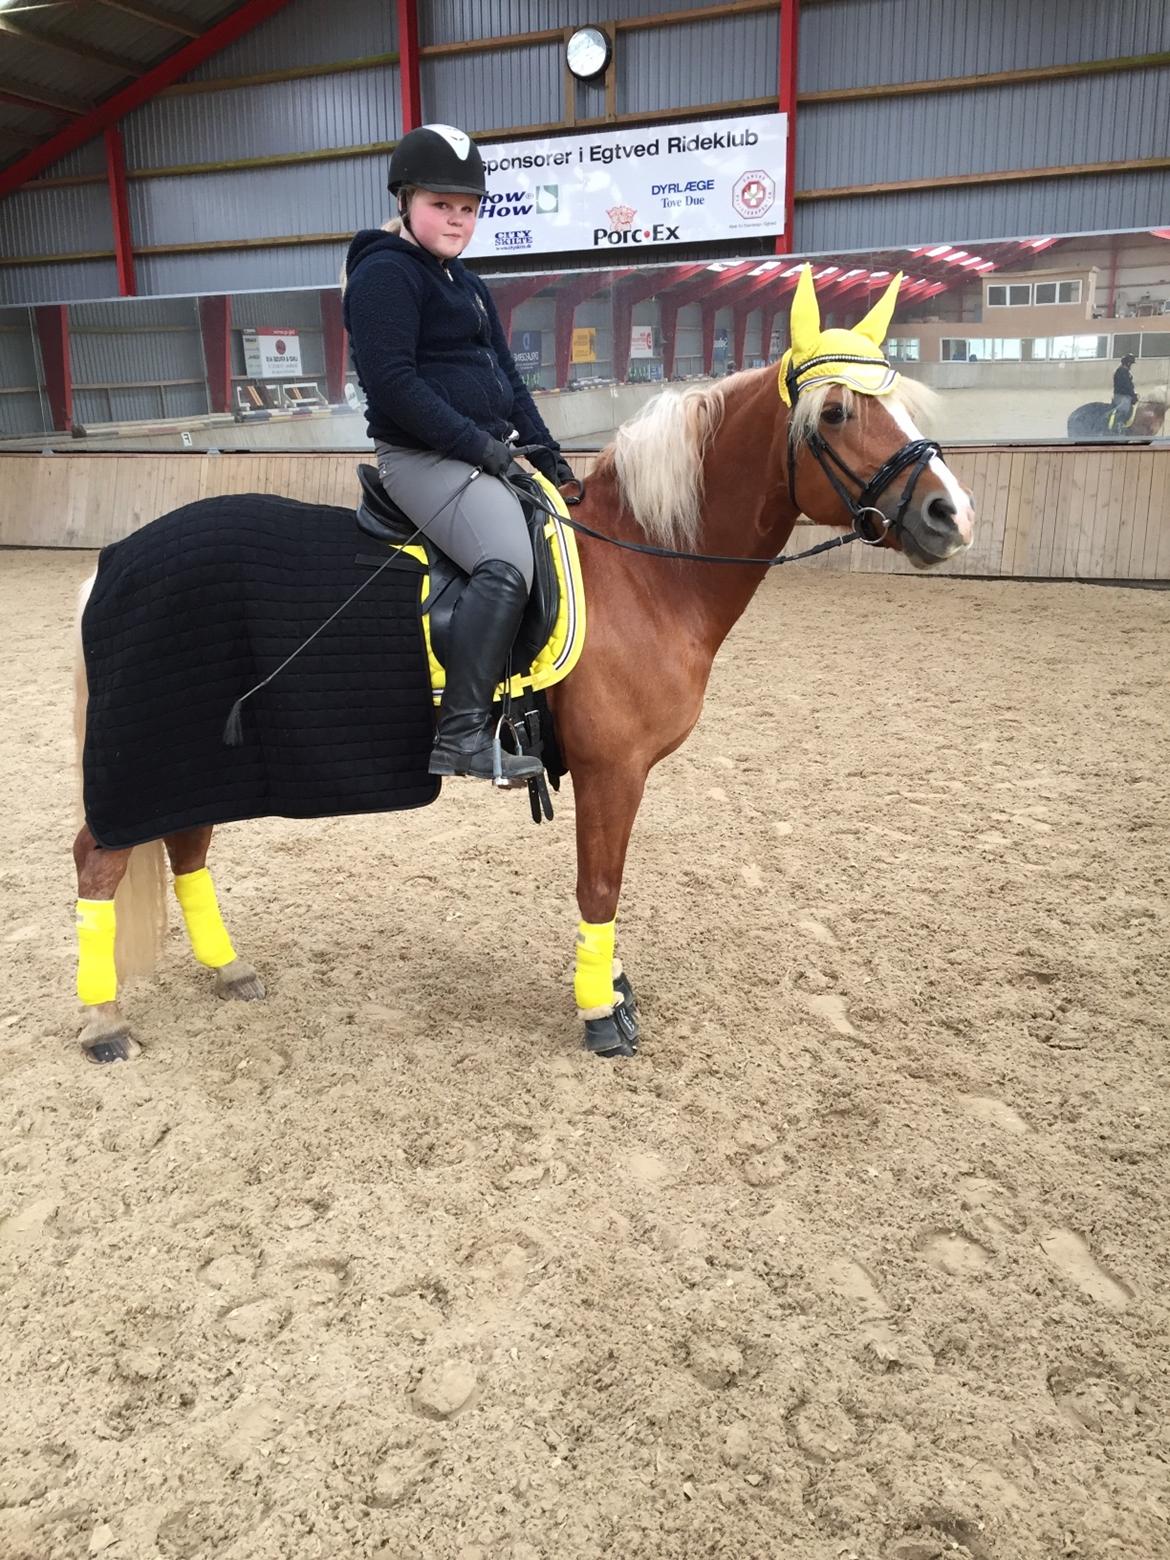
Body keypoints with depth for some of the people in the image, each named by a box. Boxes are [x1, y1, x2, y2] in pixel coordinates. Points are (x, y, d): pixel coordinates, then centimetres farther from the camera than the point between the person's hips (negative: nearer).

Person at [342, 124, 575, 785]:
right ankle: (462, 734, -31)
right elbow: (392, 381, -18)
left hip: (489, 452, 10)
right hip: (425, 457, -10)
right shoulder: (385, 273, -7)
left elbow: (507, 377, 23)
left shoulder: (468, 285, 21)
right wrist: (475, 443, -20)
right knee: (508, 564, -32)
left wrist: (547, 452, 11)